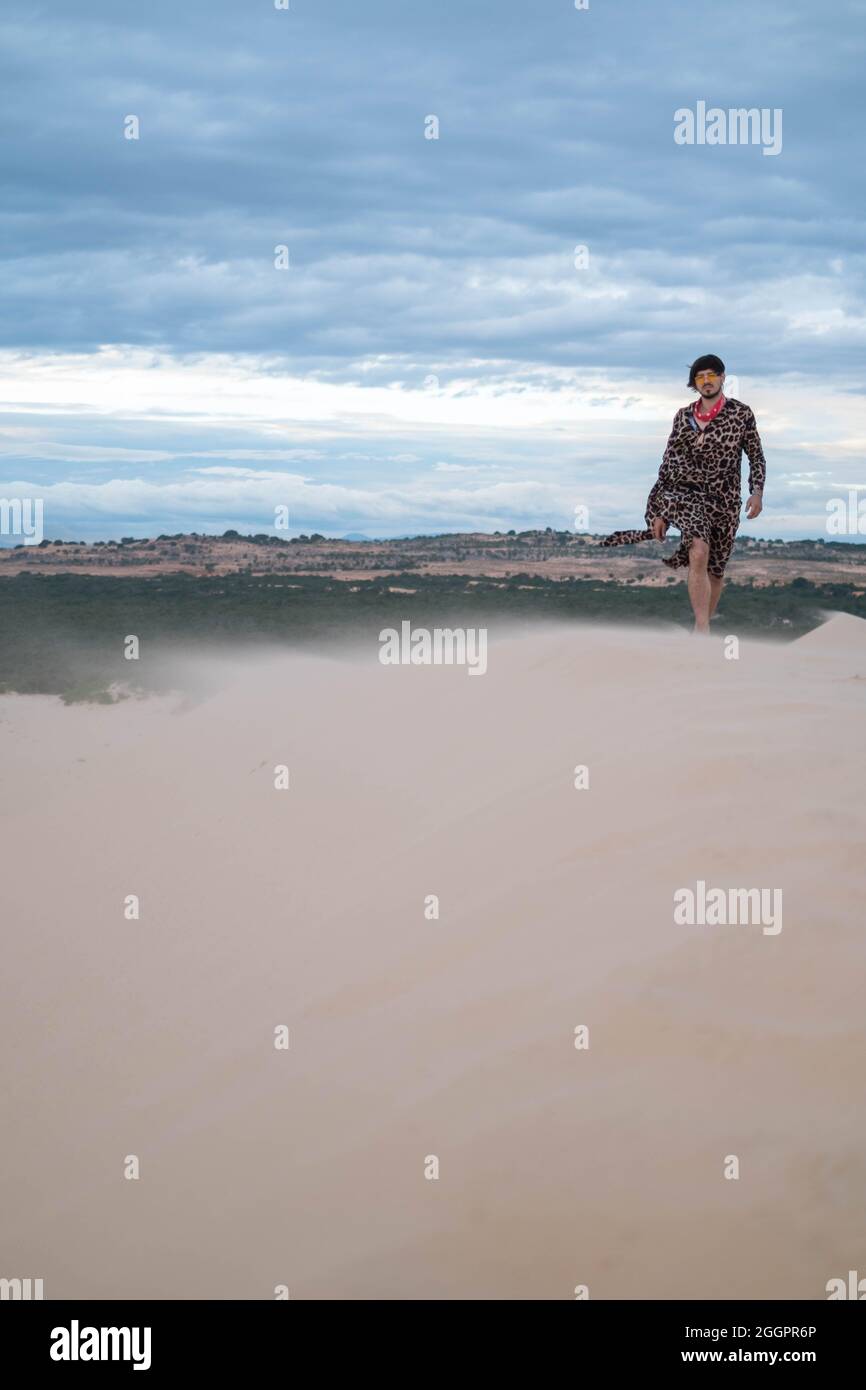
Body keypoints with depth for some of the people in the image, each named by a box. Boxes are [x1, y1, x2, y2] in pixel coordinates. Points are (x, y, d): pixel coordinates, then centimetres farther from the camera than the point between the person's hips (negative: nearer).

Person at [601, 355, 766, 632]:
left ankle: (703, 627, 25)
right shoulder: (683, 417, 7)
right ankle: (702, 631, -32)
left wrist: (757, 491, -11)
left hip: (725, 500, 1)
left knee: (715, 569, 6)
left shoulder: (741, 413, 3)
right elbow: (668, 463, 9)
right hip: (688, 493, -1)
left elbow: (757, 457, 7)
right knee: (699, 553, -27)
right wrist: (659, 513, 6)